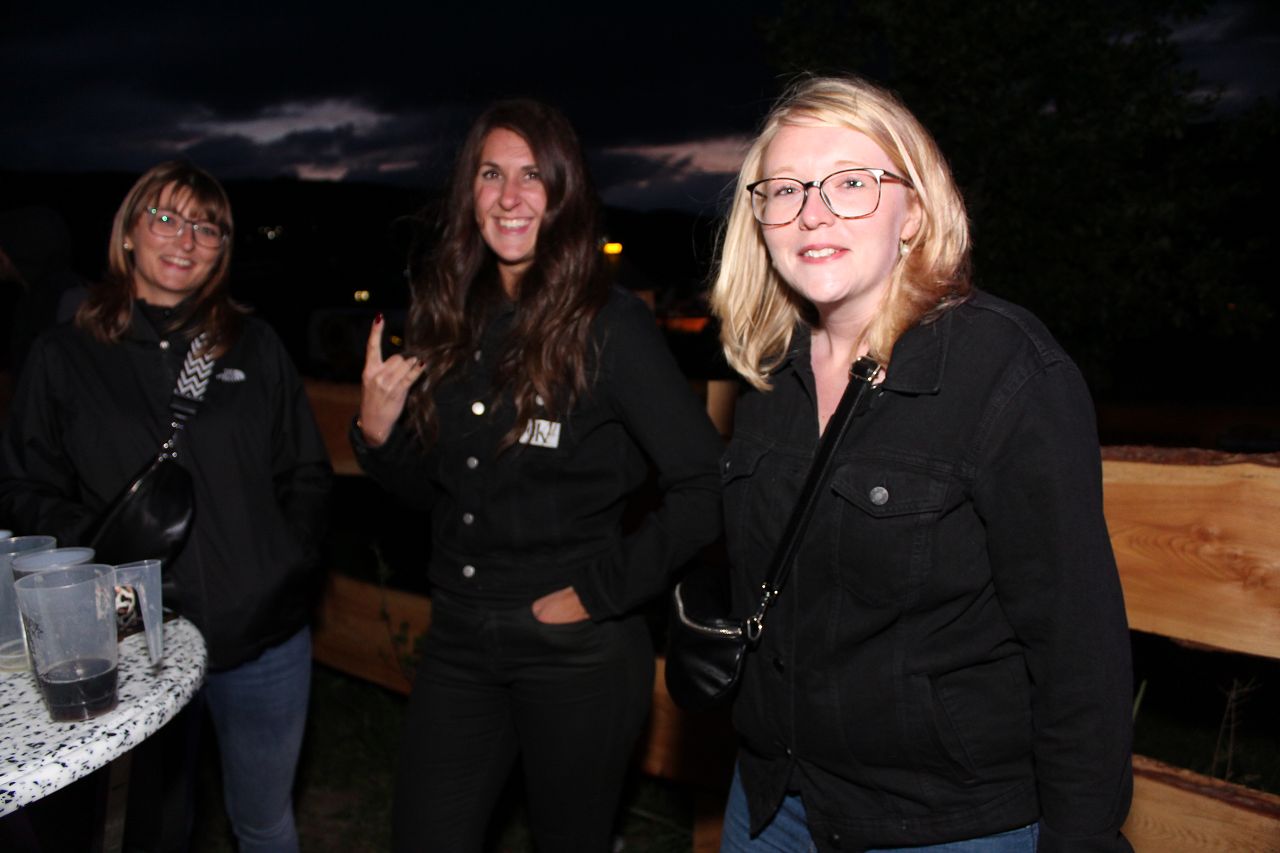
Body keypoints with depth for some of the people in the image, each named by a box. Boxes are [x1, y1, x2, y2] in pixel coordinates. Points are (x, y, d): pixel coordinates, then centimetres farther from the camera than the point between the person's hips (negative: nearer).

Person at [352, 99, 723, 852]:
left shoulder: (611, 324, -12)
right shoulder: (452, 320, 4)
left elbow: (706, 487, -16)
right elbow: (435, 489, 12)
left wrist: (601, 594, -15)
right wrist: (378, 431, -6)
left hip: (577, 651, -4)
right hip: (458, 640, 5)